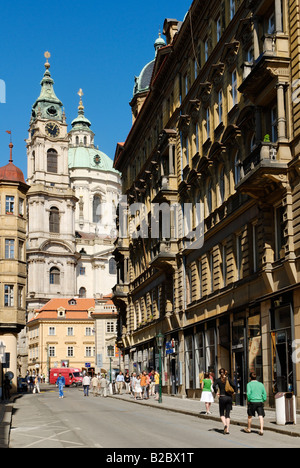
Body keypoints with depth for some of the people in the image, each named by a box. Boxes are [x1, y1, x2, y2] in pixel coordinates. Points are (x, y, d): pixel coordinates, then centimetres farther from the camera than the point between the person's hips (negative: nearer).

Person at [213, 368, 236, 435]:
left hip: (222, 397, -2)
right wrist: (233, 392, 3)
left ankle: (225, 425, -15)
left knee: (222, 414, 11)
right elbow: (233, 385, -12)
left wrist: (216, 392, -4)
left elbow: (214, 386, -17)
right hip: (229, 397, 2)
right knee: (228, 414, 8)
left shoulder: (218, 380, 0)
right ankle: (227, 430, 1)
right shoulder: (228, 378, 2)